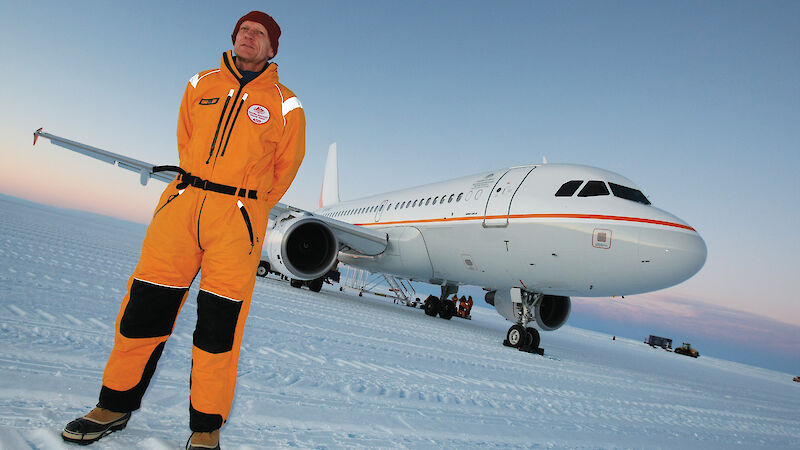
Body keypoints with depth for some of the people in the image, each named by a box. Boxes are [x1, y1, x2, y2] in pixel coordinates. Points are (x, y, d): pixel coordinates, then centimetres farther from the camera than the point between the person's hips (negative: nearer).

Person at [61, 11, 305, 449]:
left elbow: (285, 166, 14)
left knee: (219, 318, -3)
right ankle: (115, 405, 22)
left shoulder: (285, 106, 7)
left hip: (239, 215, -3)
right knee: (146, 302, 4)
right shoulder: (201, 84, 15)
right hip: (182, 200, 3)